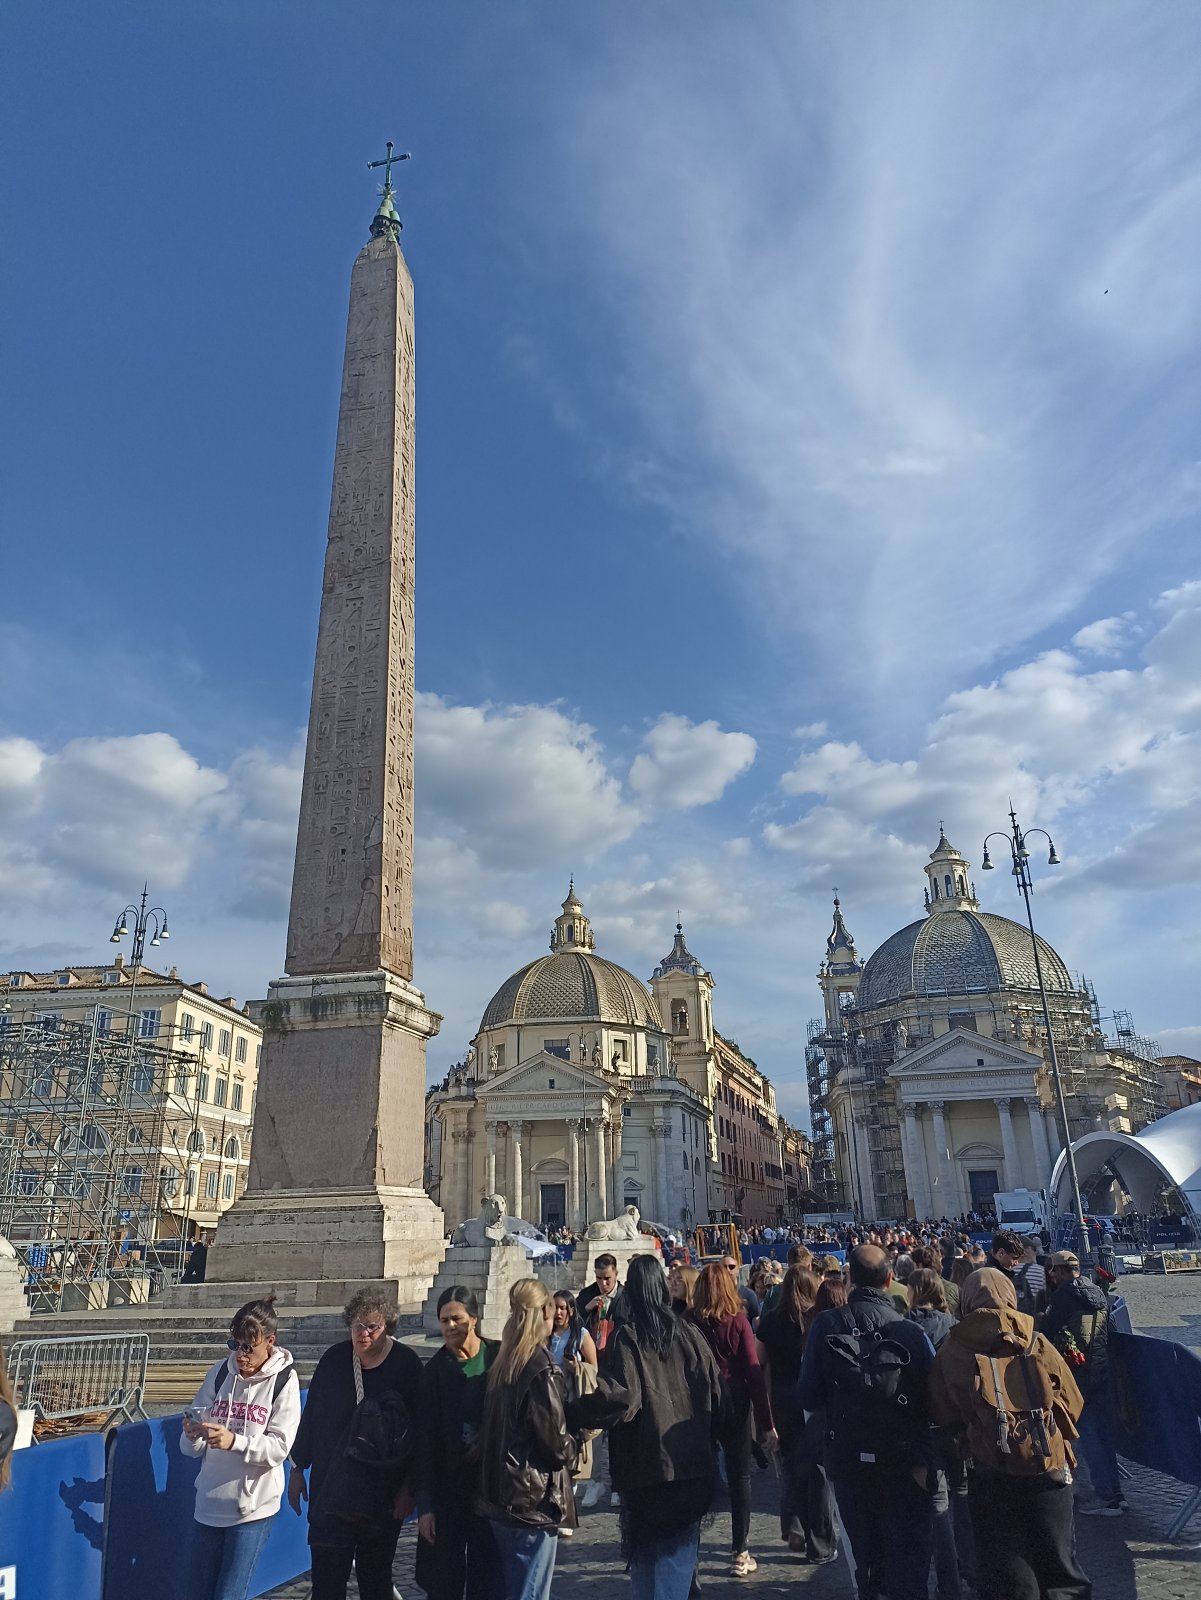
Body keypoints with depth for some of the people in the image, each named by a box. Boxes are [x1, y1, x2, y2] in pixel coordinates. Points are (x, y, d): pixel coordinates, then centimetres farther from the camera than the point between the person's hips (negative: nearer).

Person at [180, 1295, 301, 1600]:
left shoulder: (284, 1380, -10)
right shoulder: (220, 1372, -1)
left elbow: (279, 1447, -14)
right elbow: (192, 1448, 2)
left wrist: (234, 1441, -28)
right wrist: (193, 1435, -21)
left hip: (253, 1508, -4)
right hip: (209, 1503, 4)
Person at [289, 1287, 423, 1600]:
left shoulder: (407, 1364, -10)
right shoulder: (334, 1358, -1)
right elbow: (310, 1415, 7)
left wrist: (408, 1486, -7)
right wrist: (298, 1469, 8)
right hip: (329, 1488, 2)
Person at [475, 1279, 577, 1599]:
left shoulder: (501, 1365, 5)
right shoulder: (541, 1369, -19)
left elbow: (499, 1431, 10)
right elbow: (556, 1443, -17)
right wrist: (571, 1452, 4)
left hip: (499, 1497, 8)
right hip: (533, 1502, -8)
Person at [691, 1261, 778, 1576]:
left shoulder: (691, 1322, -5)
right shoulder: (738, 1321, -9)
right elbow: (753, 1371, -10)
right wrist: (767, 1422, -6)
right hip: (733, 1404, -1)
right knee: (739, 1477, 11)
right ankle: (740, 1554, 15)